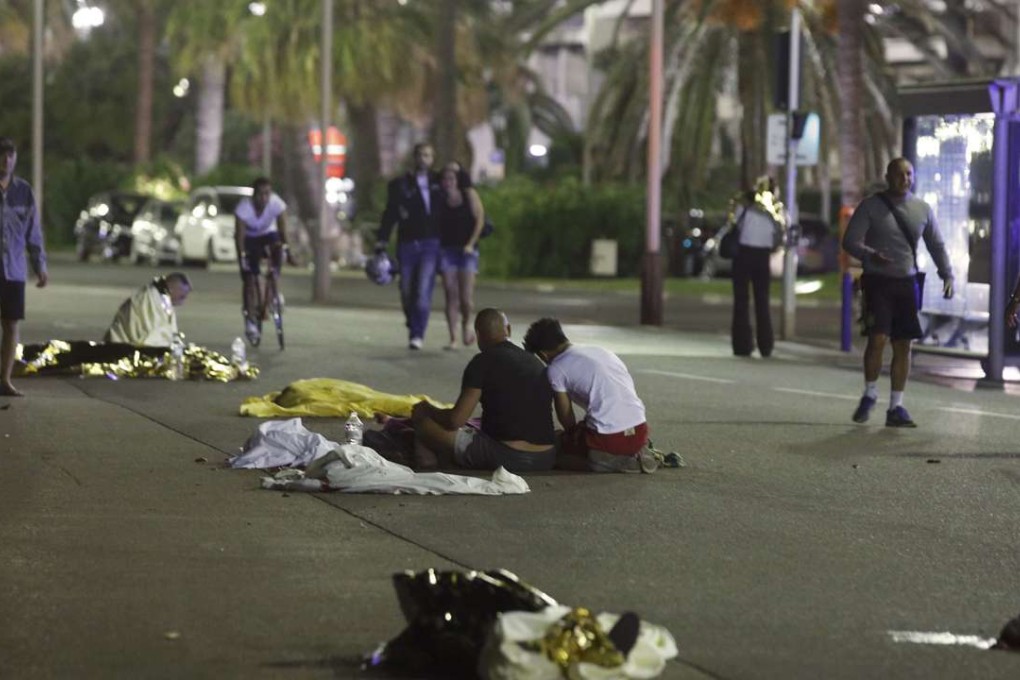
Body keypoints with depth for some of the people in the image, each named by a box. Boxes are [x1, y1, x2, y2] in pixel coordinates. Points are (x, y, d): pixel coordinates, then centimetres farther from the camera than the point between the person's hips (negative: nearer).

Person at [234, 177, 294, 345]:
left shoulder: (277, 204, -27)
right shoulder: (244, 207, -31)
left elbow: (282, 230, -29)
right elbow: (239, 235, -29)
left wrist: (287, 251, -39)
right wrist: (241, 256, -39)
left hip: (267, 235, 2)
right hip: (249, 238, -2)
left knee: (277, 247, -35)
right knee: (250, 280, -10)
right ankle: (250, 322, -6)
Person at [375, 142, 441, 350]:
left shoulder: (437, 182, 10)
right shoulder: (400, 185, 5)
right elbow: (389, 215, 2)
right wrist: (381, 243, -5)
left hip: (431, 244, -1)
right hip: (407, 245, 1)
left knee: (423, 291, -13)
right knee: (407, 292, 6)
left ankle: (418, 335, -14)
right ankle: (413, 330, 24)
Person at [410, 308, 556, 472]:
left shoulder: (483, 362, -6)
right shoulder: (536, 363, 15)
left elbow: (456, 420, -7)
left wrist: (427, 411, 13)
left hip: (505, 458, -7)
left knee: (423, 421, 3)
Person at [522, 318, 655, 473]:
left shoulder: (556, 369, -1)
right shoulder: (600, 351, 20)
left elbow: (566, 418, 4)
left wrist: (575, 435, 24)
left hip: (609, 438, -8)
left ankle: (618, 464, -4)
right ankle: (635, 455, 10)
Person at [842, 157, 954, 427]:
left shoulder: (922, 209, 9)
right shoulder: (870, 206, -3)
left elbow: (936, 245, 17)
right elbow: (850, 241, -5)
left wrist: (947, 275, 4)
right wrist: (871, 255, -25)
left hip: (907, 284, 4)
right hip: (877, 282, -4)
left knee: (903, 345, 3)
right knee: (878, 339, -15)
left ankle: (896, 407, 10)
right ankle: (870, 395, 7)